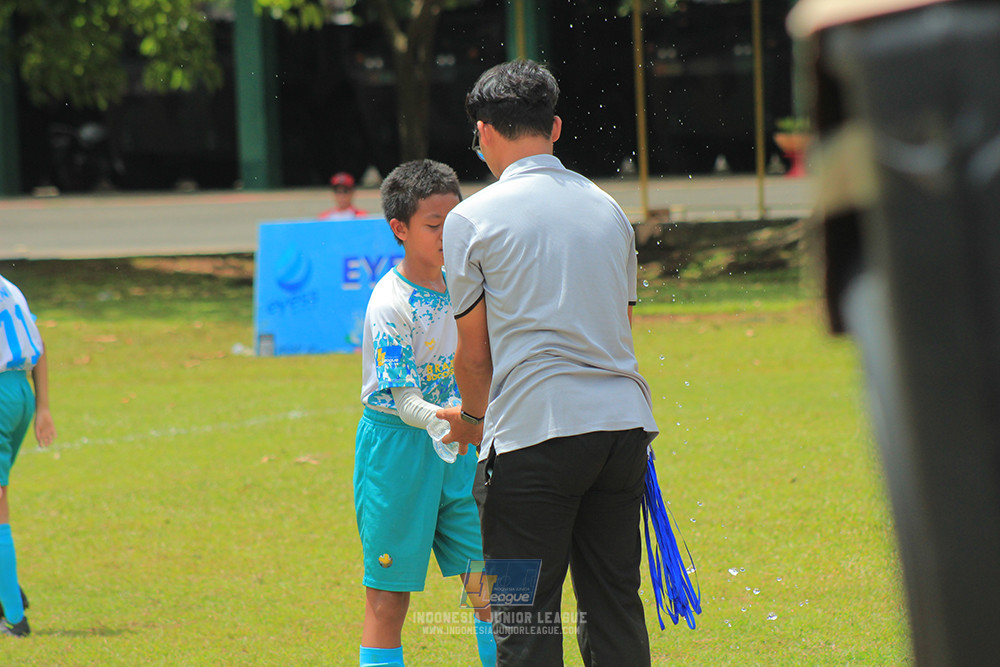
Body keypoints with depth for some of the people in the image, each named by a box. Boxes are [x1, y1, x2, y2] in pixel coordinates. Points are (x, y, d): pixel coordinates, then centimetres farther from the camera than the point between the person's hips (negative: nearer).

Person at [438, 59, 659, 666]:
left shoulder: (472, 218, -1)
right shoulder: (608, 209, 15)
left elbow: (474, 354, 4)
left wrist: (472, 417, 25)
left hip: (533, 433, -5)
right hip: (624, 421, 5)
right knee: (615, 606, 10)